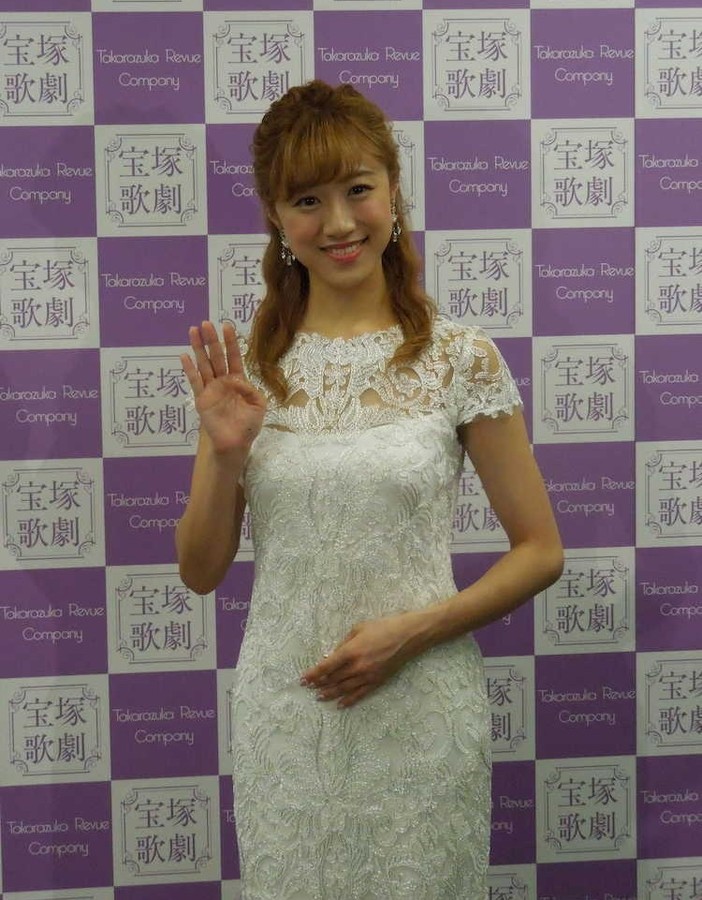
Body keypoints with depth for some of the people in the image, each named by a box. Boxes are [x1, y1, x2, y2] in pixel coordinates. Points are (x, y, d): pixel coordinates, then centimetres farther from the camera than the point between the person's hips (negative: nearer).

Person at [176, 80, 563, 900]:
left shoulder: (461, 359, -7)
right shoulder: (245, 365, -1)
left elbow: (540, 551, -2)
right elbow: (200, 572, 2)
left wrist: (415, 630, -14)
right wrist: (225, 454, -15)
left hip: (421, 711, -2)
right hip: (282, 713, 2)